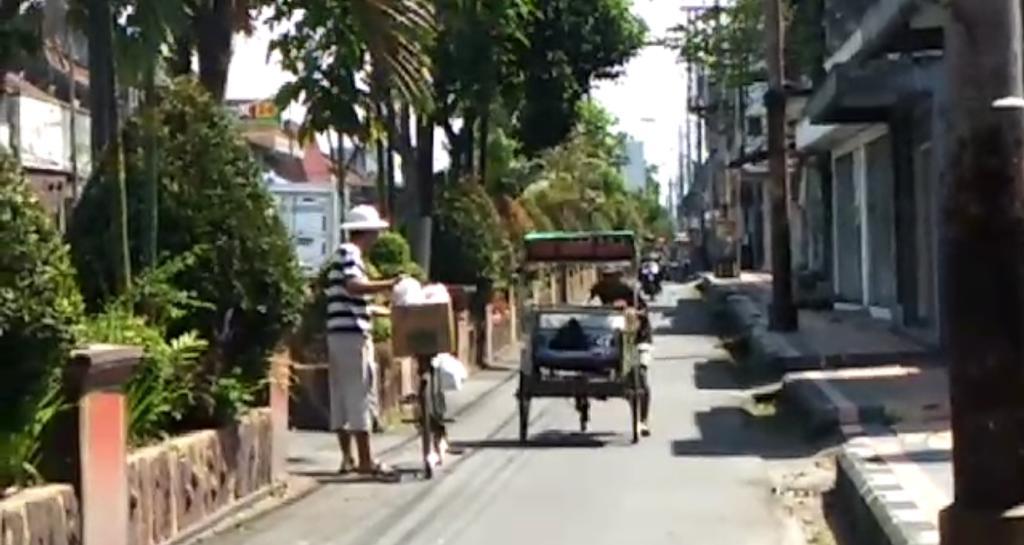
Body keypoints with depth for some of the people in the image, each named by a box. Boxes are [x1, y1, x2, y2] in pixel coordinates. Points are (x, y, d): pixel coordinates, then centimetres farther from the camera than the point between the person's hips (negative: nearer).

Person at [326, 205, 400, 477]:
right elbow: (354, 286, -27)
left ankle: (347, 458, 13)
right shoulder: (349, 253, -9)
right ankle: (365, 460, -6)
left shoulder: (344, 254, 21)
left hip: (339, 334, 10)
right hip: (352, 333, -10)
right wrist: (389, 285, -27)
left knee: (341, 397, 9)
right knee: (360, 395, -7)